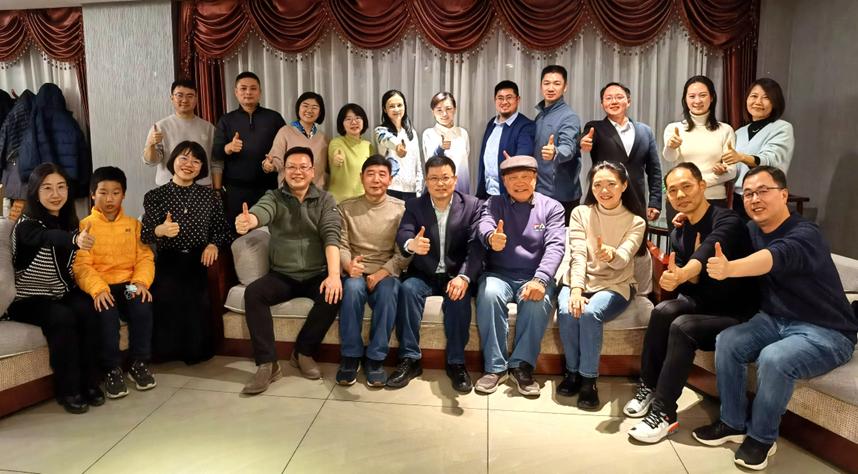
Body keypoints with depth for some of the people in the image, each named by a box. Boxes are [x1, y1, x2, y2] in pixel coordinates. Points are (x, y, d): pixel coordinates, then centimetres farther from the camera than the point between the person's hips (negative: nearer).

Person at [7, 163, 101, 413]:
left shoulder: (68, 222, 4)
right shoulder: (26, 225, -16)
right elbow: (48, 237, -43)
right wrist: (75, 239, -62)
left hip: (63, 294, 5)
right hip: (30, 299, -5)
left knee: (87, 311, -26)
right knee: (62, 317, -32)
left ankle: (89, 382, -15)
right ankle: (68, 389, -20)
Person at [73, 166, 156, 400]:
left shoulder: (133, 224, 15)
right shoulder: (85, 226, 6)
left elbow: (145, 257, 5)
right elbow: (81, 265, -5)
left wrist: (141, 282, -15)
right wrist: (98, 289, -24)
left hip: (129, 284, 2)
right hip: (101, 288, -2)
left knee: (143, 306, -29)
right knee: (107, 311, -32)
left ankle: (139, 363, -9)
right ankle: (112, 369, -14)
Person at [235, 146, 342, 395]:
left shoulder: (325, 200, 2)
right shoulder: (274, 197, 2)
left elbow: (331, 236, -13)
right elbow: (261, 211, -22)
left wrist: (334, 275, -29)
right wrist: (248, 221, -49)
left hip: (317, 275, -1)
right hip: (282, 275, 1)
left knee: (333, 294, -29)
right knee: (253, 293, -25)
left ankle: (303, 352, -8)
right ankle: (267, 364, -19)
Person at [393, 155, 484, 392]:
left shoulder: (472, 205, -1)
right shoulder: (414, 206, 3)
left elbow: (476, 246, -13)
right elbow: (402, 235, -15)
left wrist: (464, 277, -31)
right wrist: (411, 244, -42)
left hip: (456, 275, -1)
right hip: (423, 274, 2)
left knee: (459, 296, -32)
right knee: (407, 288, -28)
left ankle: (456, 362, -18)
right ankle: (409, 358, -19)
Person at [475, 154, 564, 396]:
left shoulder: (552, 207, 6)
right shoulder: (494, 204, 8)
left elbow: (555, 246, -8)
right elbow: (484, 225, -15)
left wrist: (540, 279, -27)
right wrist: (491, 238, -43)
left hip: (535, 276, 0)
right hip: (498, 274, 1)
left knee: (538, 300, -33)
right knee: (489, 295, -32)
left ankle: (521, 365, -17)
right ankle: (495, 366, -21)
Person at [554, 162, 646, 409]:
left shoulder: (636, 222, 0)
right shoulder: (580, 213, 4)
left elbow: (623, 259, -18)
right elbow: (577, 254, -8)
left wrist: (611, 255, -43)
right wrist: (576, 289, -24)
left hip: (615, 285, -1)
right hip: (579, 281, 2)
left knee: (590, 313, -32)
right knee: (567, 311, -30)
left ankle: (588, 378, -15)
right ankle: (572, 370, -6)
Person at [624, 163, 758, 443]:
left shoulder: (727, 222, -17)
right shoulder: (678, 234, 4)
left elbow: (709, 251, -40)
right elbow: (689, 286, -1)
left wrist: (683, 274, -60)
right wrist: (682, 277, -25)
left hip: (737, 316, -5)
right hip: (702, 304, 6)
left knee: (682, 327, -29)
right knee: (663, 311, -23)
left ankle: (664, 413, -19)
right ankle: (649, 387, -8)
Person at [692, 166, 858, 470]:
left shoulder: (804, 234, -23)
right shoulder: (751, 231, 2)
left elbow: (775, 258, -45)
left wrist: (729, 269, -65)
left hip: (826, 332, -7)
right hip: (776, 320, 7)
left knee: (773, 359, -32)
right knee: (727, 342, -16)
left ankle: (761, 437, -7)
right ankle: (733, 423, 1)